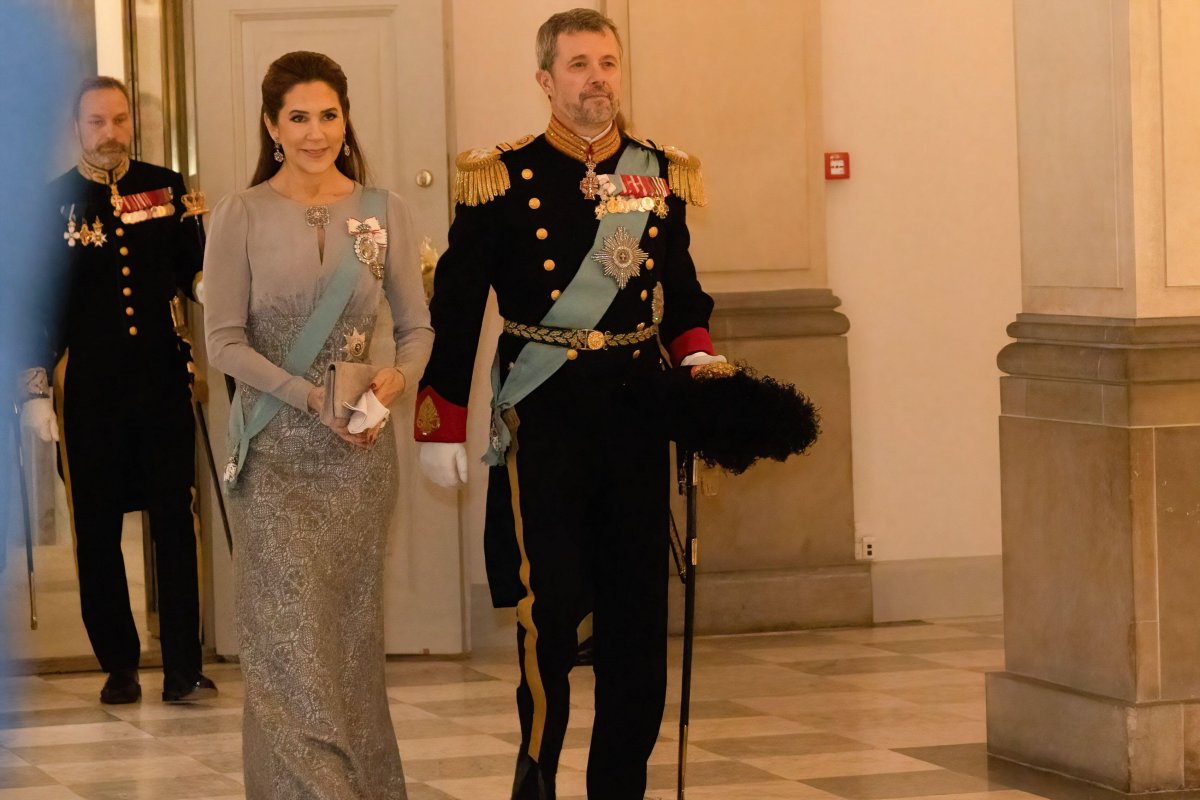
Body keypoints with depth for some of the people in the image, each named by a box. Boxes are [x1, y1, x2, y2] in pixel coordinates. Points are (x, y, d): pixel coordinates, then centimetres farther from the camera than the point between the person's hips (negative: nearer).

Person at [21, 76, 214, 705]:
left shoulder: (166, 188, 8)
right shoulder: (55, 201, 3)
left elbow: (192, 268, 15)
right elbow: (39, 301, 3)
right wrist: (37, 387, -2)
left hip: (163, 383, 1)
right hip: (92, 389, -1)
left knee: (175, 524, 0)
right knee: (97, 531, 4)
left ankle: (183, 668, 3)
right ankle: (119, 666, 14)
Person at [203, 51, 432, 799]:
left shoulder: (383, 210, 3)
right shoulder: (241, 215, -3)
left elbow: (418, 327, 6)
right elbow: (224, 339, -6)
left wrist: (400, 376, -15)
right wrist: (309, 397, -18)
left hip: (361, 450, 2)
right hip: (276, 452, -2)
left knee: (353, 635, 9)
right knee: (292, 639, -7)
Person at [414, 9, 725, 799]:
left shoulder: (659, 176, 9)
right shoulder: (504, 179, -2)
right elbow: (457, 308, -1)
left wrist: (696, 354, -2)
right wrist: (442, 428, -3)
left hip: (635, 416, 4)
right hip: (542, 421, -4)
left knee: (639, 613, 6)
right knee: (550, 606, -8)